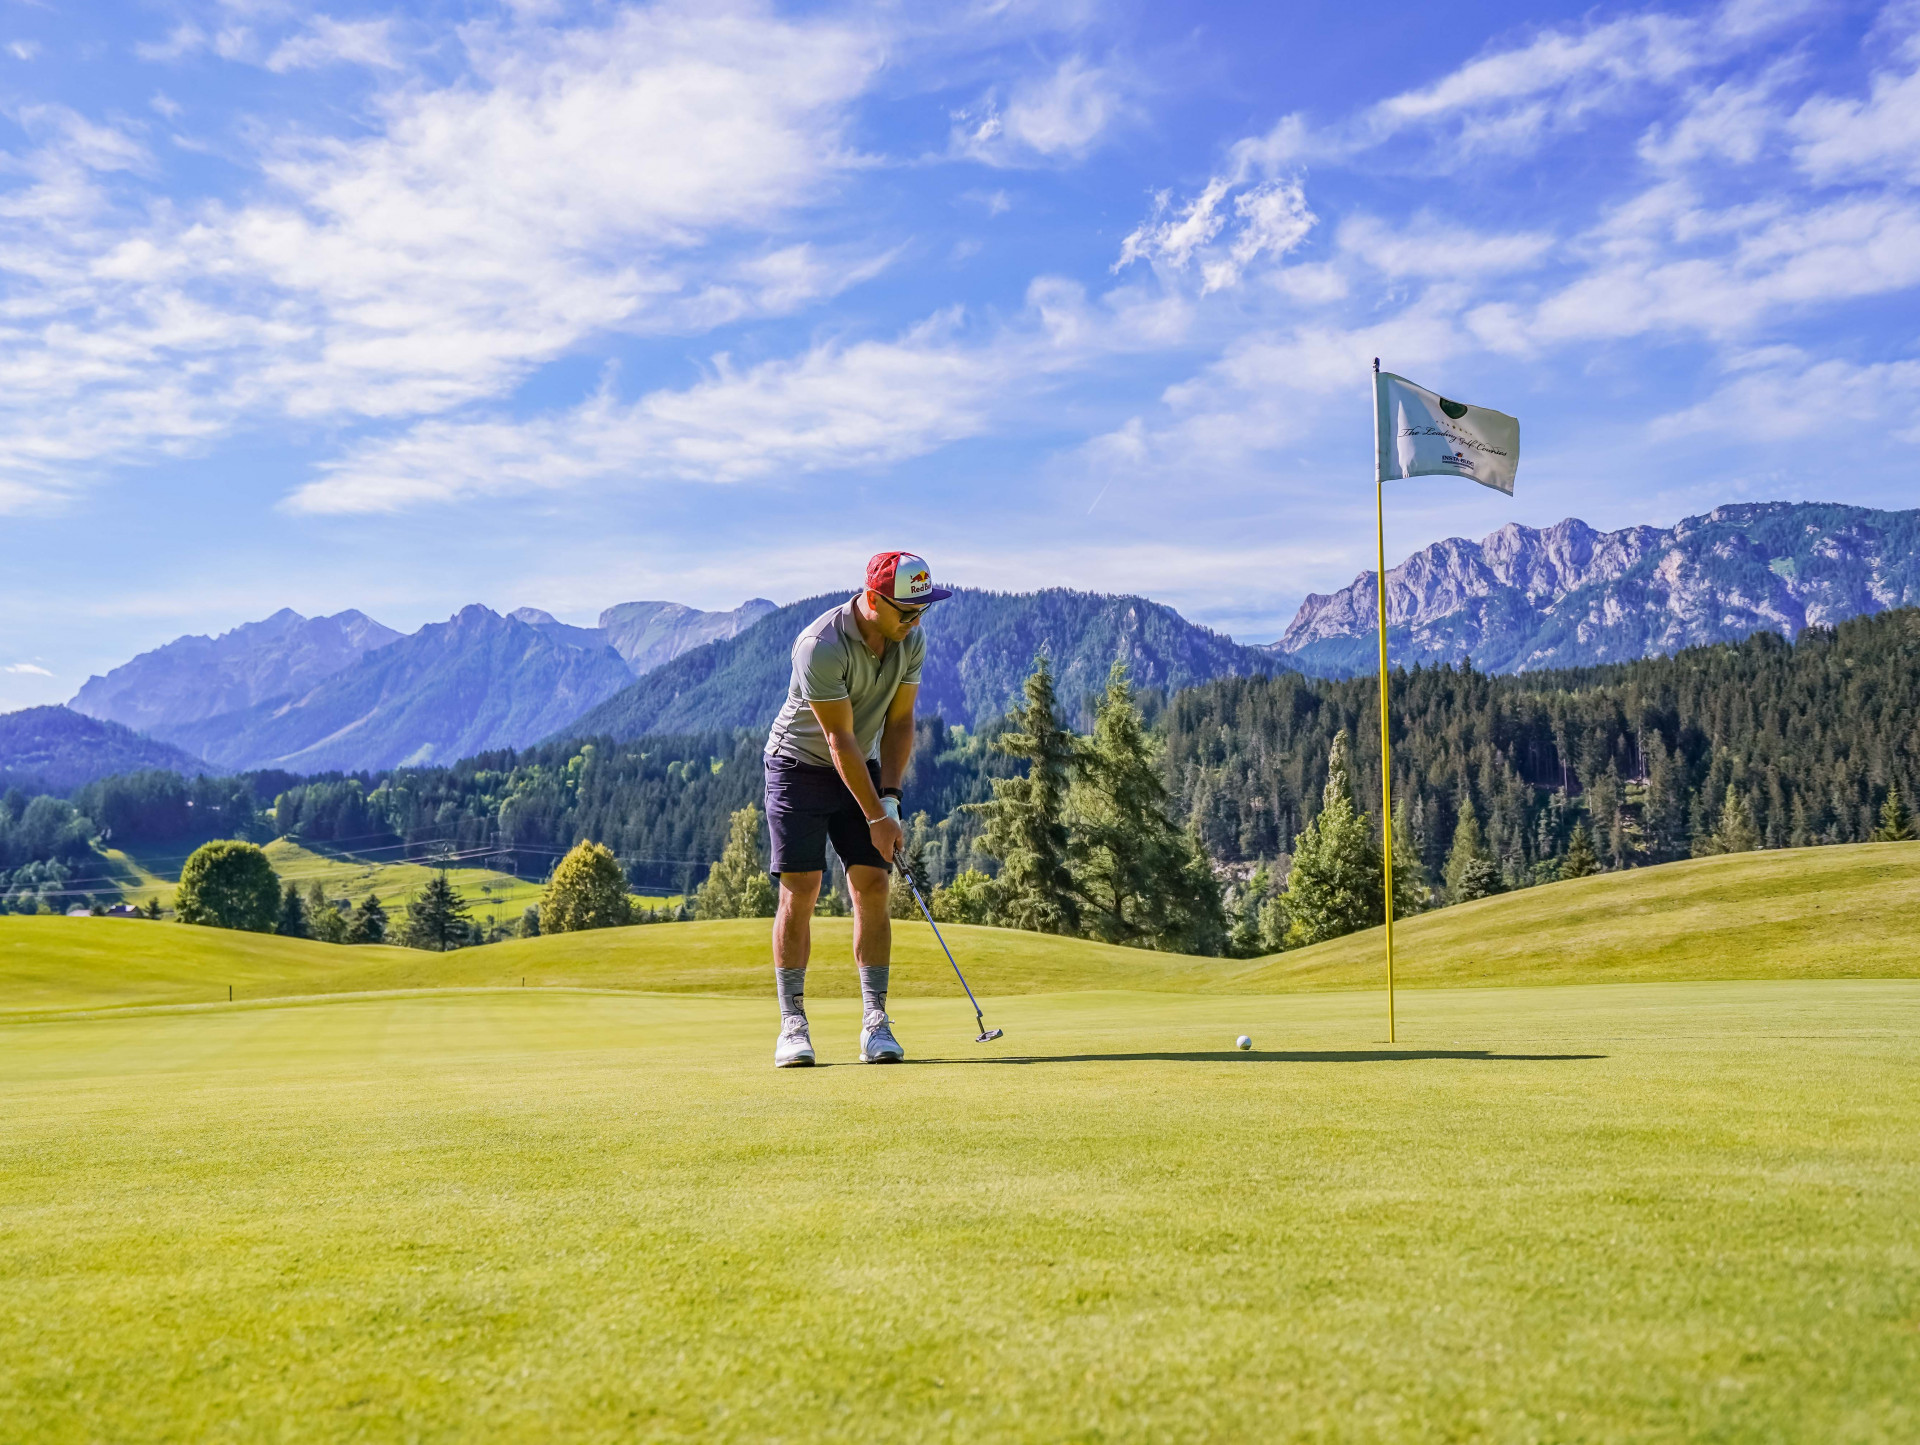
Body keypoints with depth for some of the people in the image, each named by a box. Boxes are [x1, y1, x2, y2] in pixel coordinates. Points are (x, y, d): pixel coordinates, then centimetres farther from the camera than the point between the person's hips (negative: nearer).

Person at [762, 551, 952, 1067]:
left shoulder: (911, 640, -8)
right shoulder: (821, 646, -28)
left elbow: (899, 720, -1)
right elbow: (840, 740, -25)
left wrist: (889, 799, -10)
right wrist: (876, 818, -22)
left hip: (864, 769, 5)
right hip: (800, 766, -5)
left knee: (872, 888, -4)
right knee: (799, 890, -10)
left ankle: (875, 1021, -1)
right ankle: (793, 1024, -3)